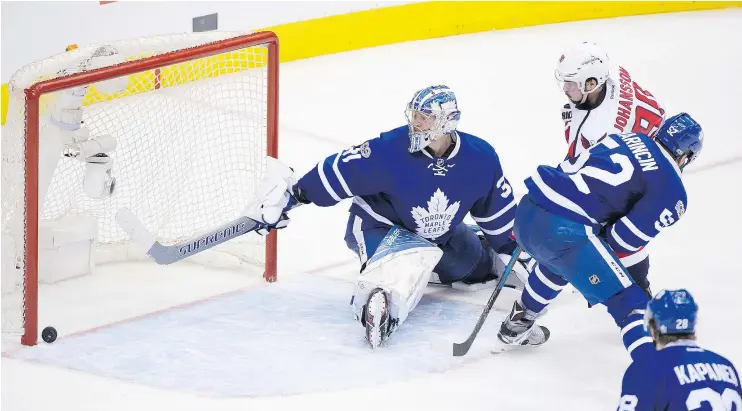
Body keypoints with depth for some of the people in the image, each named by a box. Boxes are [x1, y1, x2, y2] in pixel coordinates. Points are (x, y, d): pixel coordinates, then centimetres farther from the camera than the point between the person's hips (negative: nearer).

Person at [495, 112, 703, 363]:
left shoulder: (624, 138, 22)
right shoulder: (672, 192, 3)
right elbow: (623, 239, -4)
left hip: (528, 208, 8)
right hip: (562, 231, -8)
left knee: (558, 260, 40)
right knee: (630, 303, -3)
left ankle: (517, 325, 56)